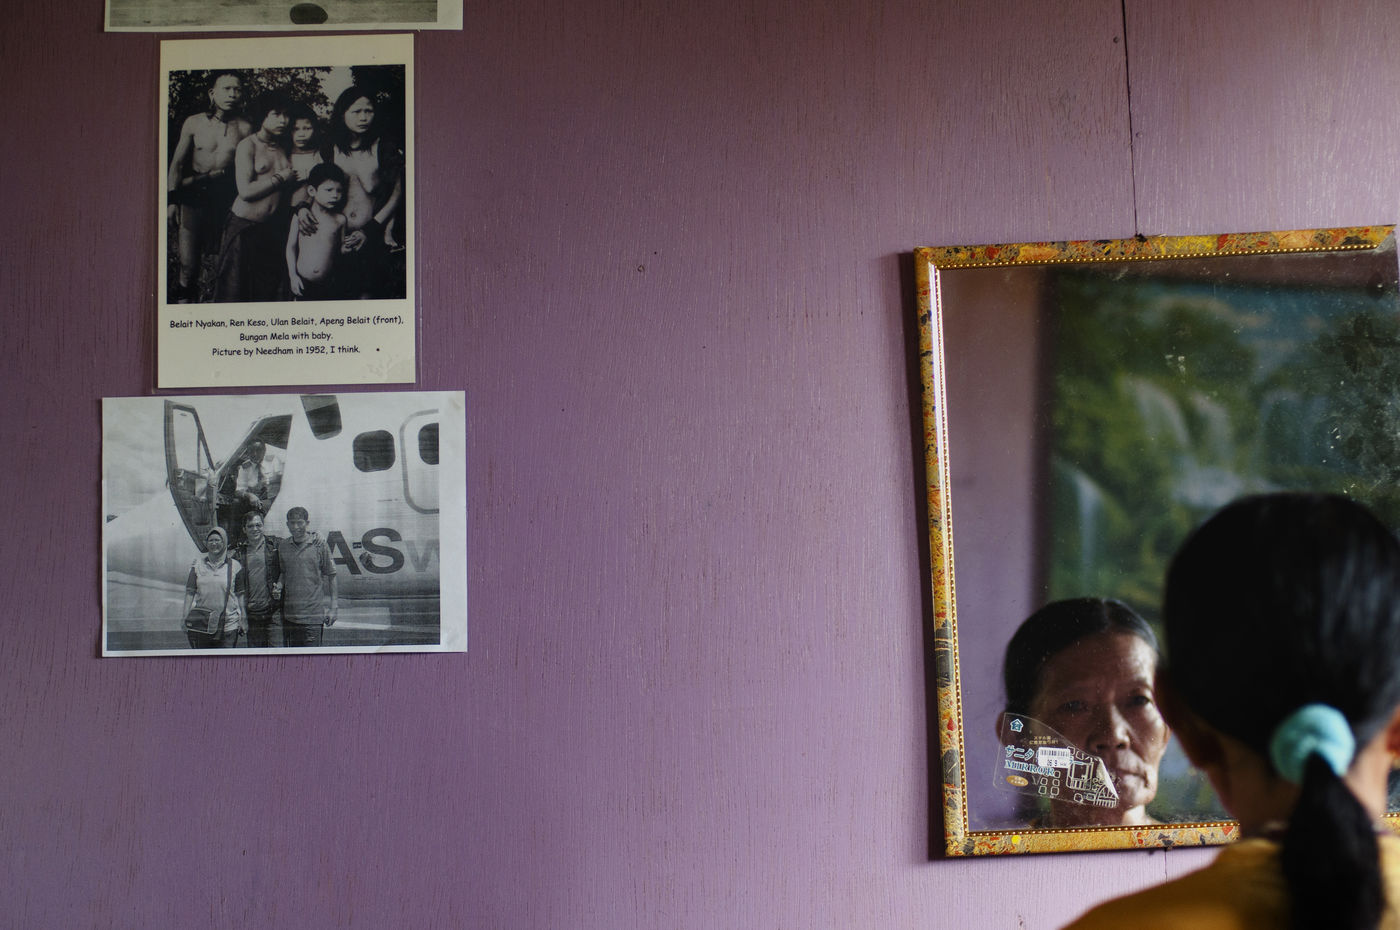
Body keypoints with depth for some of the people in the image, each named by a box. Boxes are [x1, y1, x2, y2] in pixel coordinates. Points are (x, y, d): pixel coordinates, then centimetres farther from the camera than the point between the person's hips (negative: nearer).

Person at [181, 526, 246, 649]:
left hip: (227, 626, -1)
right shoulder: (198, 564, 8)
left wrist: (243, 619, 5)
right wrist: (185, 617, 2)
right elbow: (190, 592, 8)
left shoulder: (234, 566, 4)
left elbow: (240, 594, 7)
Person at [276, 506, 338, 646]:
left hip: (313, 614, -4)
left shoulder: (319, 544, -2)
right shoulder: (282, 546, 7)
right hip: (289, 613, 4)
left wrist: (334, 607, -1)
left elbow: (331, 575, 2)